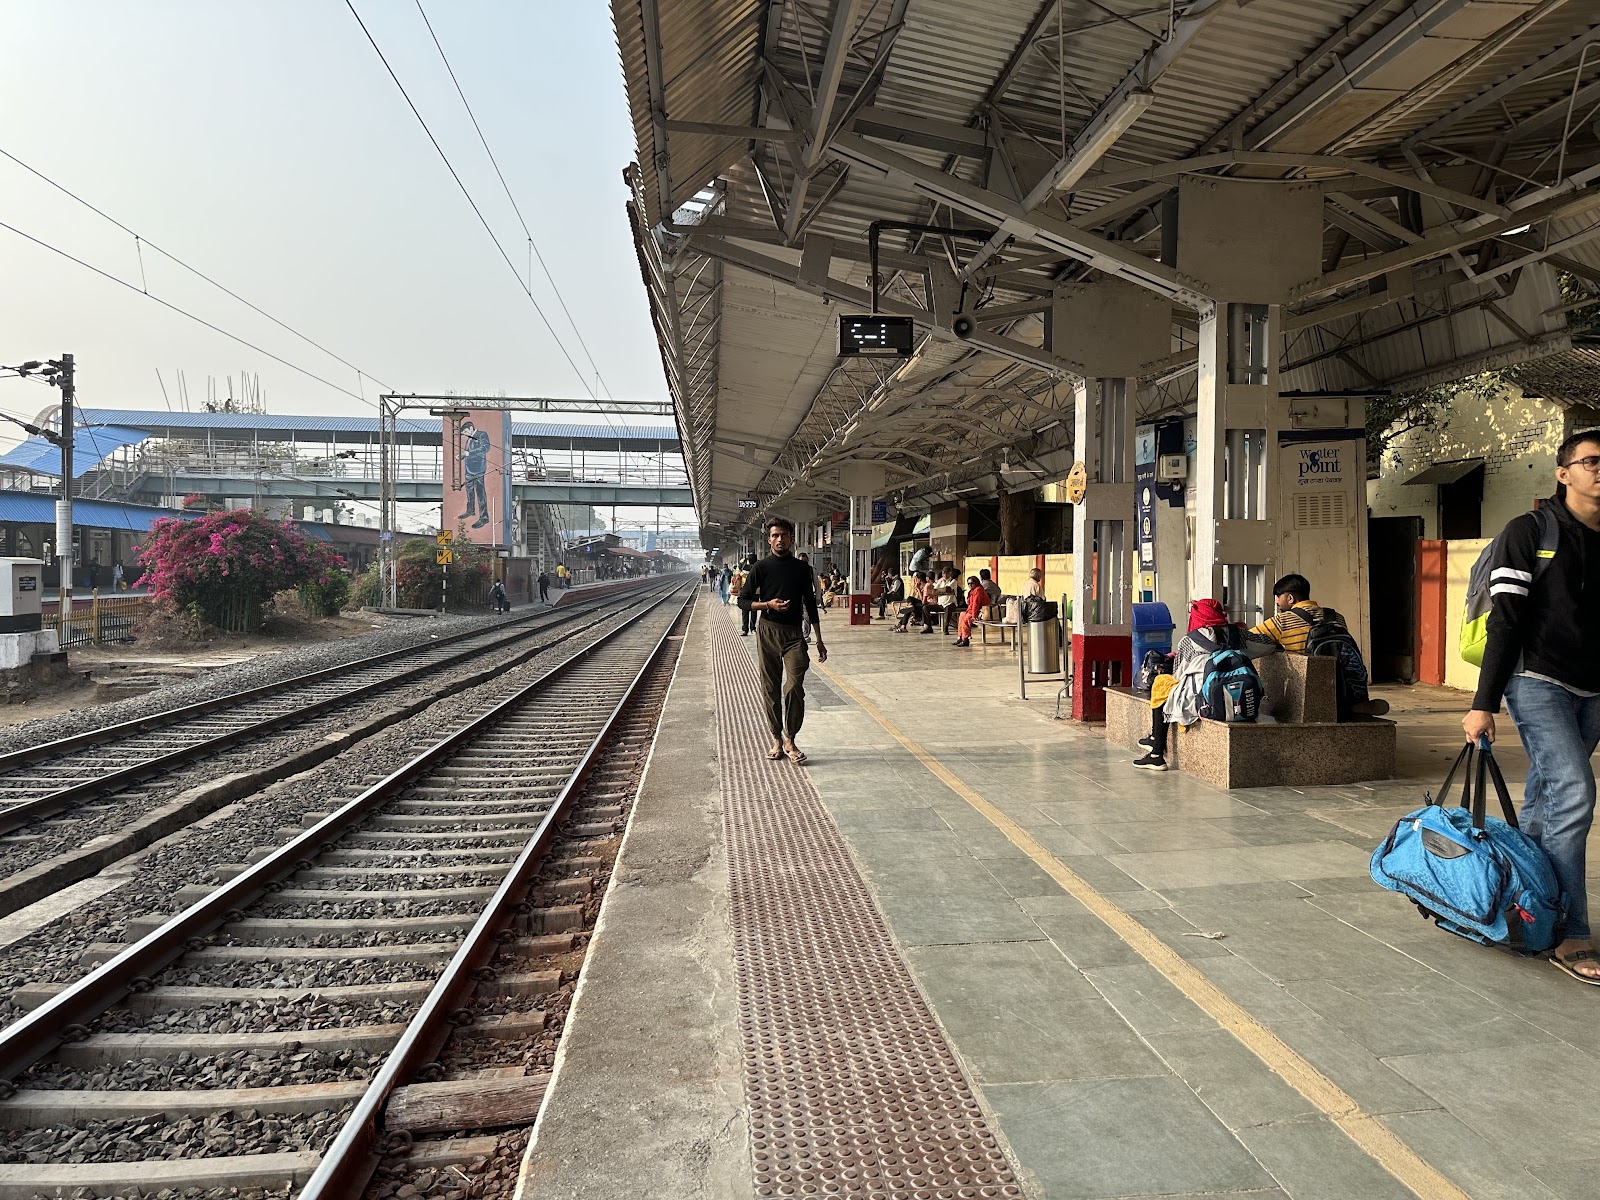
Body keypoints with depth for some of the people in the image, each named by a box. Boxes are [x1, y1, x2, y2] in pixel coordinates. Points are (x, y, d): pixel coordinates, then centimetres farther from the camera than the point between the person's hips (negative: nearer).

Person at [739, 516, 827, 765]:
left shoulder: (802, 569, 7)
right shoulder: (761, 568, 2)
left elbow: (810, 604, 13)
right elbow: (743, 600, 4)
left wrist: (819, 641, 12)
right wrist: (768, 604, -14)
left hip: (793, 633, 0)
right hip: (767, 632, 0)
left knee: (794, 686, -14)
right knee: (771, 688, 4)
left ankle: (790, 740, -3)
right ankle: (777, 739, 15)